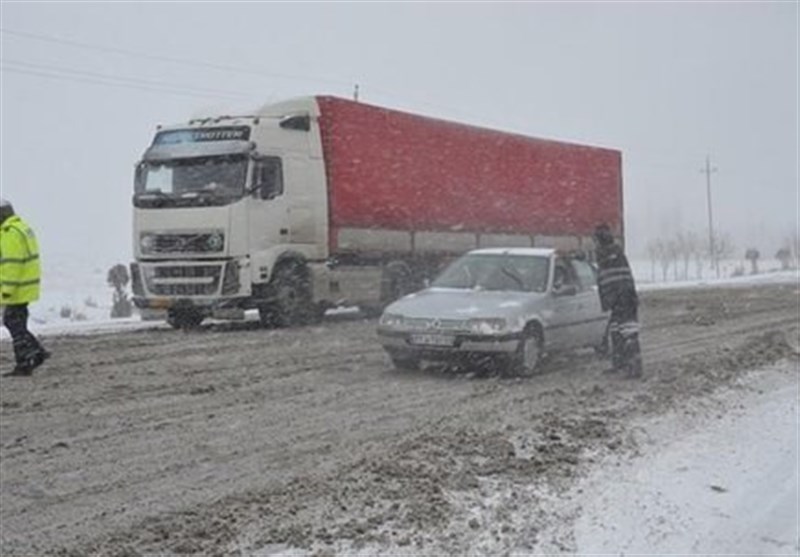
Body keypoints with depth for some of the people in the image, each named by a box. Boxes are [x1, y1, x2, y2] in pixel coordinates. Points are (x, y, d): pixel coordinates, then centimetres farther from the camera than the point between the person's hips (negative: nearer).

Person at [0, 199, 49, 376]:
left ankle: (24, 365, 2)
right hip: (25, 285, 10)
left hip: (17, 287, -10)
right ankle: (37, 352, 12)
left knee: (16, 325, -3)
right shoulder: (22, 228, 15)